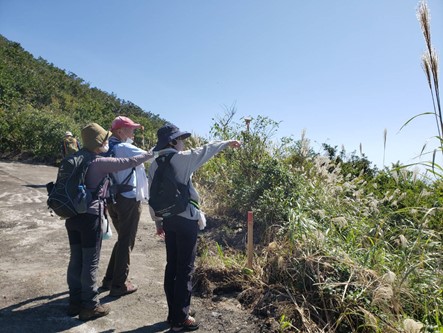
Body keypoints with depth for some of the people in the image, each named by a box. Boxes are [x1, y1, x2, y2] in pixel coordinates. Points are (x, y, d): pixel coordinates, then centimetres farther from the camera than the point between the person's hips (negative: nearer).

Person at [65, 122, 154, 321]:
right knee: (90, 262, 3)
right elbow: (129, 162, -13)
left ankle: (75, 302, 28)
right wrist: (152, 153, -3)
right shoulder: (100, 162, -14)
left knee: (76, 259, 15)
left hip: (73, 214, 8)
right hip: (90, 216, -8)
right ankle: (89, 306, 14)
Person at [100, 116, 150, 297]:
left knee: (122, 239, 21)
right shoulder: (125, 148, -16)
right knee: (126, 242, 4)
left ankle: (109, 279, 29)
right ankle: (119, 285, 15)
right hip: (129, 200, -8)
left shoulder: (108, 148, 8)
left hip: (113, 199, 8)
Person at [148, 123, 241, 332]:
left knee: (171, 267, 15)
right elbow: (206, 150, -1)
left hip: (168, 219, 7)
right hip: (185, 219, -7)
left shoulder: (155, 165, 7)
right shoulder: (182, 159, -12)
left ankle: (173, 314, 28)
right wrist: (227, 143, 14)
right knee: (185, 270, 2)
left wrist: (158, 221, 18)